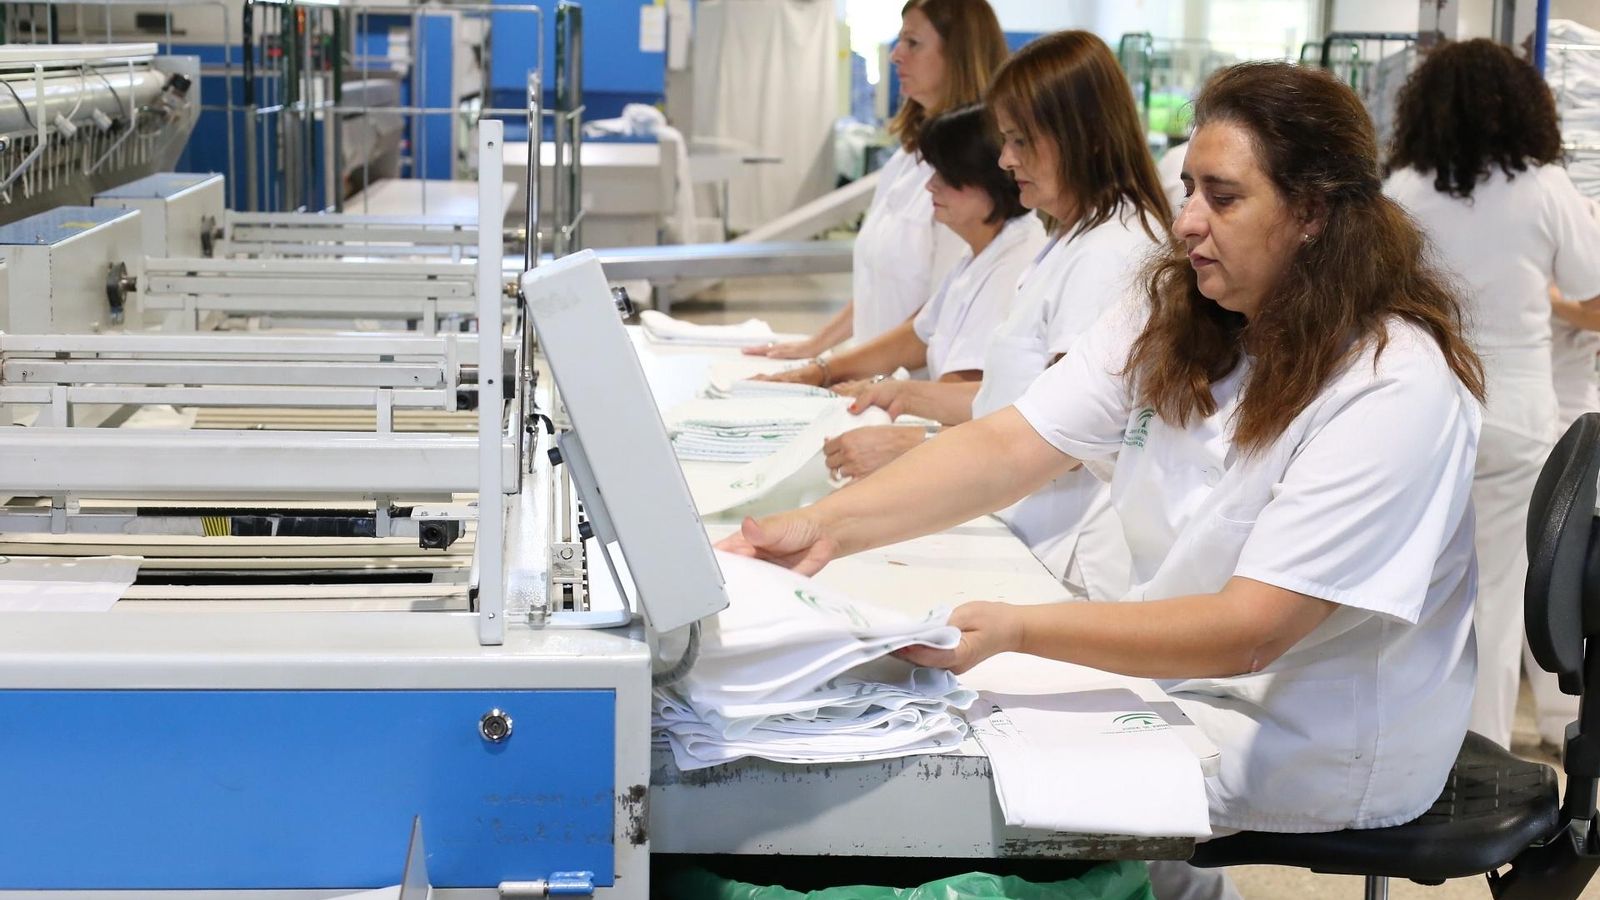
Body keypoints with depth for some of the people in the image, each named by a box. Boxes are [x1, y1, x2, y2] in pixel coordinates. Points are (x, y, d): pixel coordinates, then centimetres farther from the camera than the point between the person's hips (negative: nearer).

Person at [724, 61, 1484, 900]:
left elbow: (1247, 632, -27)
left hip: (1316, 739, -7)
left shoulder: (1395, 390, -23)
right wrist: (827, 525, -20)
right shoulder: (1168, 316, 1)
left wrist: (1015, 629, -35)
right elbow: (1010, 446, -6)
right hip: (1169, 665, 7)